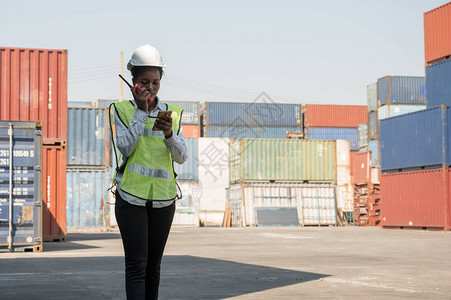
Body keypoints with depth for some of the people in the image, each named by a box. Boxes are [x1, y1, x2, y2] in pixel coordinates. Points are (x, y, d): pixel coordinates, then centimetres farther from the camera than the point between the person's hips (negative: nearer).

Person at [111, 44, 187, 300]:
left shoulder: (172, 114, 8)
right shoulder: (123, 110, 1)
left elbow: (182, 157, -1)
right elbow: (125, 147, -13)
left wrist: (168, 133, -19)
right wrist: (141, 111, -13)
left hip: (163, 197, 3)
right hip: (131, 195, -3)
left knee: (153, 265, 9)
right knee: (136, 265, -10)